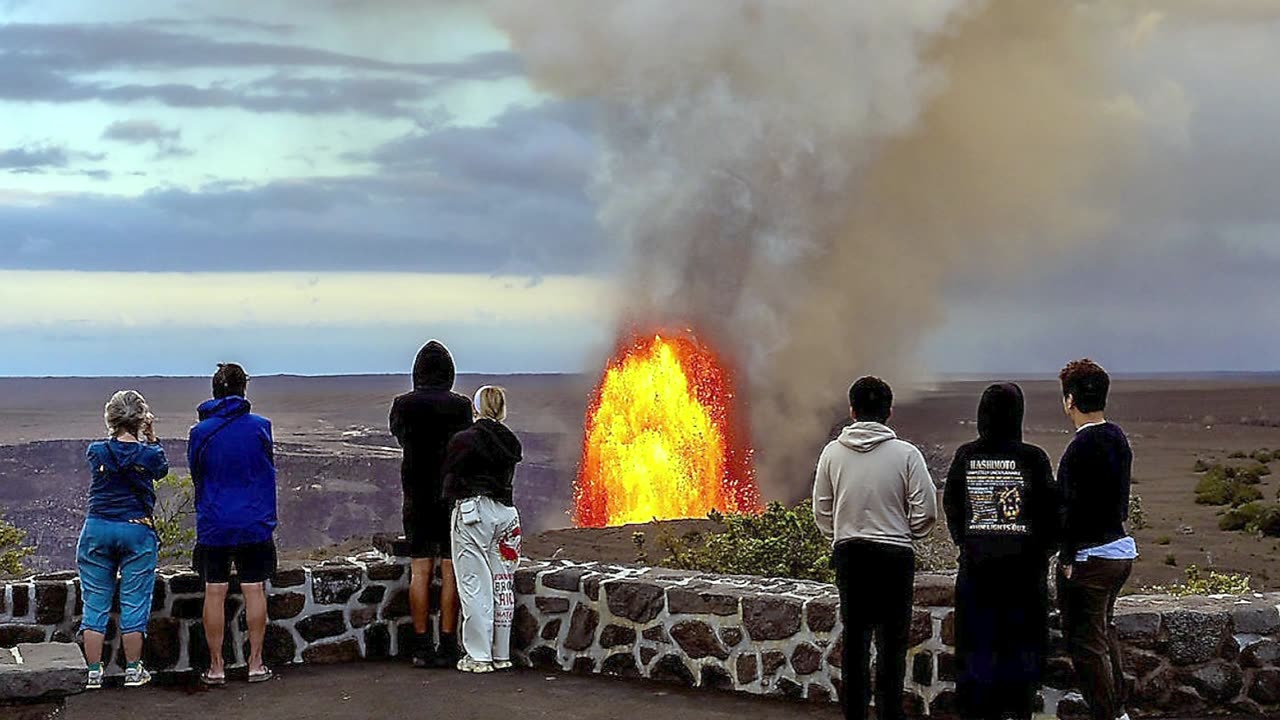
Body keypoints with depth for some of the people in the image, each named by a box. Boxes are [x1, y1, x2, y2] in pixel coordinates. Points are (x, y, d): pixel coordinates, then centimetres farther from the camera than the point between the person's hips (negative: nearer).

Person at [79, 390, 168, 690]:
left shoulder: (96, 451, -2)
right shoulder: (149, 454, -6)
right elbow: (161, 468, 16)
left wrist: (114, 433, 17)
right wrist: (151, 436, 14)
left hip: (96, 530, 2)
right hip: (137, 530, -1)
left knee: (95, 603, 8)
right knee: (134, 603, 6)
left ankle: (94, 672, 10)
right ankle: (133, 670, 12)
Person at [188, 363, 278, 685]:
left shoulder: (200, 432, -4)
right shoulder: (260, 426, -5)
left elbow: (196, 475, 9)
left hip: (213, 525, 0)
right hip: (254, 524, 0)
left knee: (215, 593, 6)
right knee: (254, 590, 6)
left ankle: (216, 665, 10)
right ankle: (255, 663, 10)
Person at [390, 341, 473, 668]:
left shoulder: (403, 405, -2)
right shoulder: (460, 405, -7)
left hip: (417, 497, 1)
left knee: (419, 572, 5)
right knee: (451, 572, 2)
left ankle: (422, 647, 4)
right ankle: (448, 647, 1)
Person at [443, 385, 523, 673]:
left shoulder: (463, 441, -9)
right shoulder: (510, 442, 7)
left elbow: (450, 480, 0)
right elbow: (508, 479, 9)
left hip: (472, 512, -5)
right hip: (506, 512, 6)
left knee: (474, 586, -1)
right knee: (502, 585, 10)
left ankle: (479, 656, 0)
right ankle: (501, 654, 15)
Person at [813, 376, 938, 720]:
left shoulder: (833, 452, -1)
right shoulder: (906, 454, -8)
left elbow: (821, 510, 5)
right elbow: (926, 513, -6)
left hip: (848, 553, 3)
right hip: (894, 554, -3)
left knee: (854, 639, 11)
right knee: (892, 642, 2)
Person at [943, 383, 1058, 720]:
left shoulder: (965, 457, -3)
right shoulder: (1032, 458, -10)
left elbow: (951, 506, 6)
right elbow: (1049, 510, -5)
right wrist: (1045, 549, 11)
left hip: (976, 563, 2)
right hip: (1024, 564, -2)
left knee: (977, 641, 9)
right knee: (1022, 641, 9)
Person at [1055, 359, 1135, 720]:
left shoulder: (1081, 447, -20)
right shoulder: (1118, 438, 7)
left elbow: (1074, 510, -20)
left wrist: (1067, 558, -15)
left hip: (1089, 558, -9)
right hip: (1121, 549, 9)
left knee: (1087, 643, 0)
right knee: (1104, 630, 24)